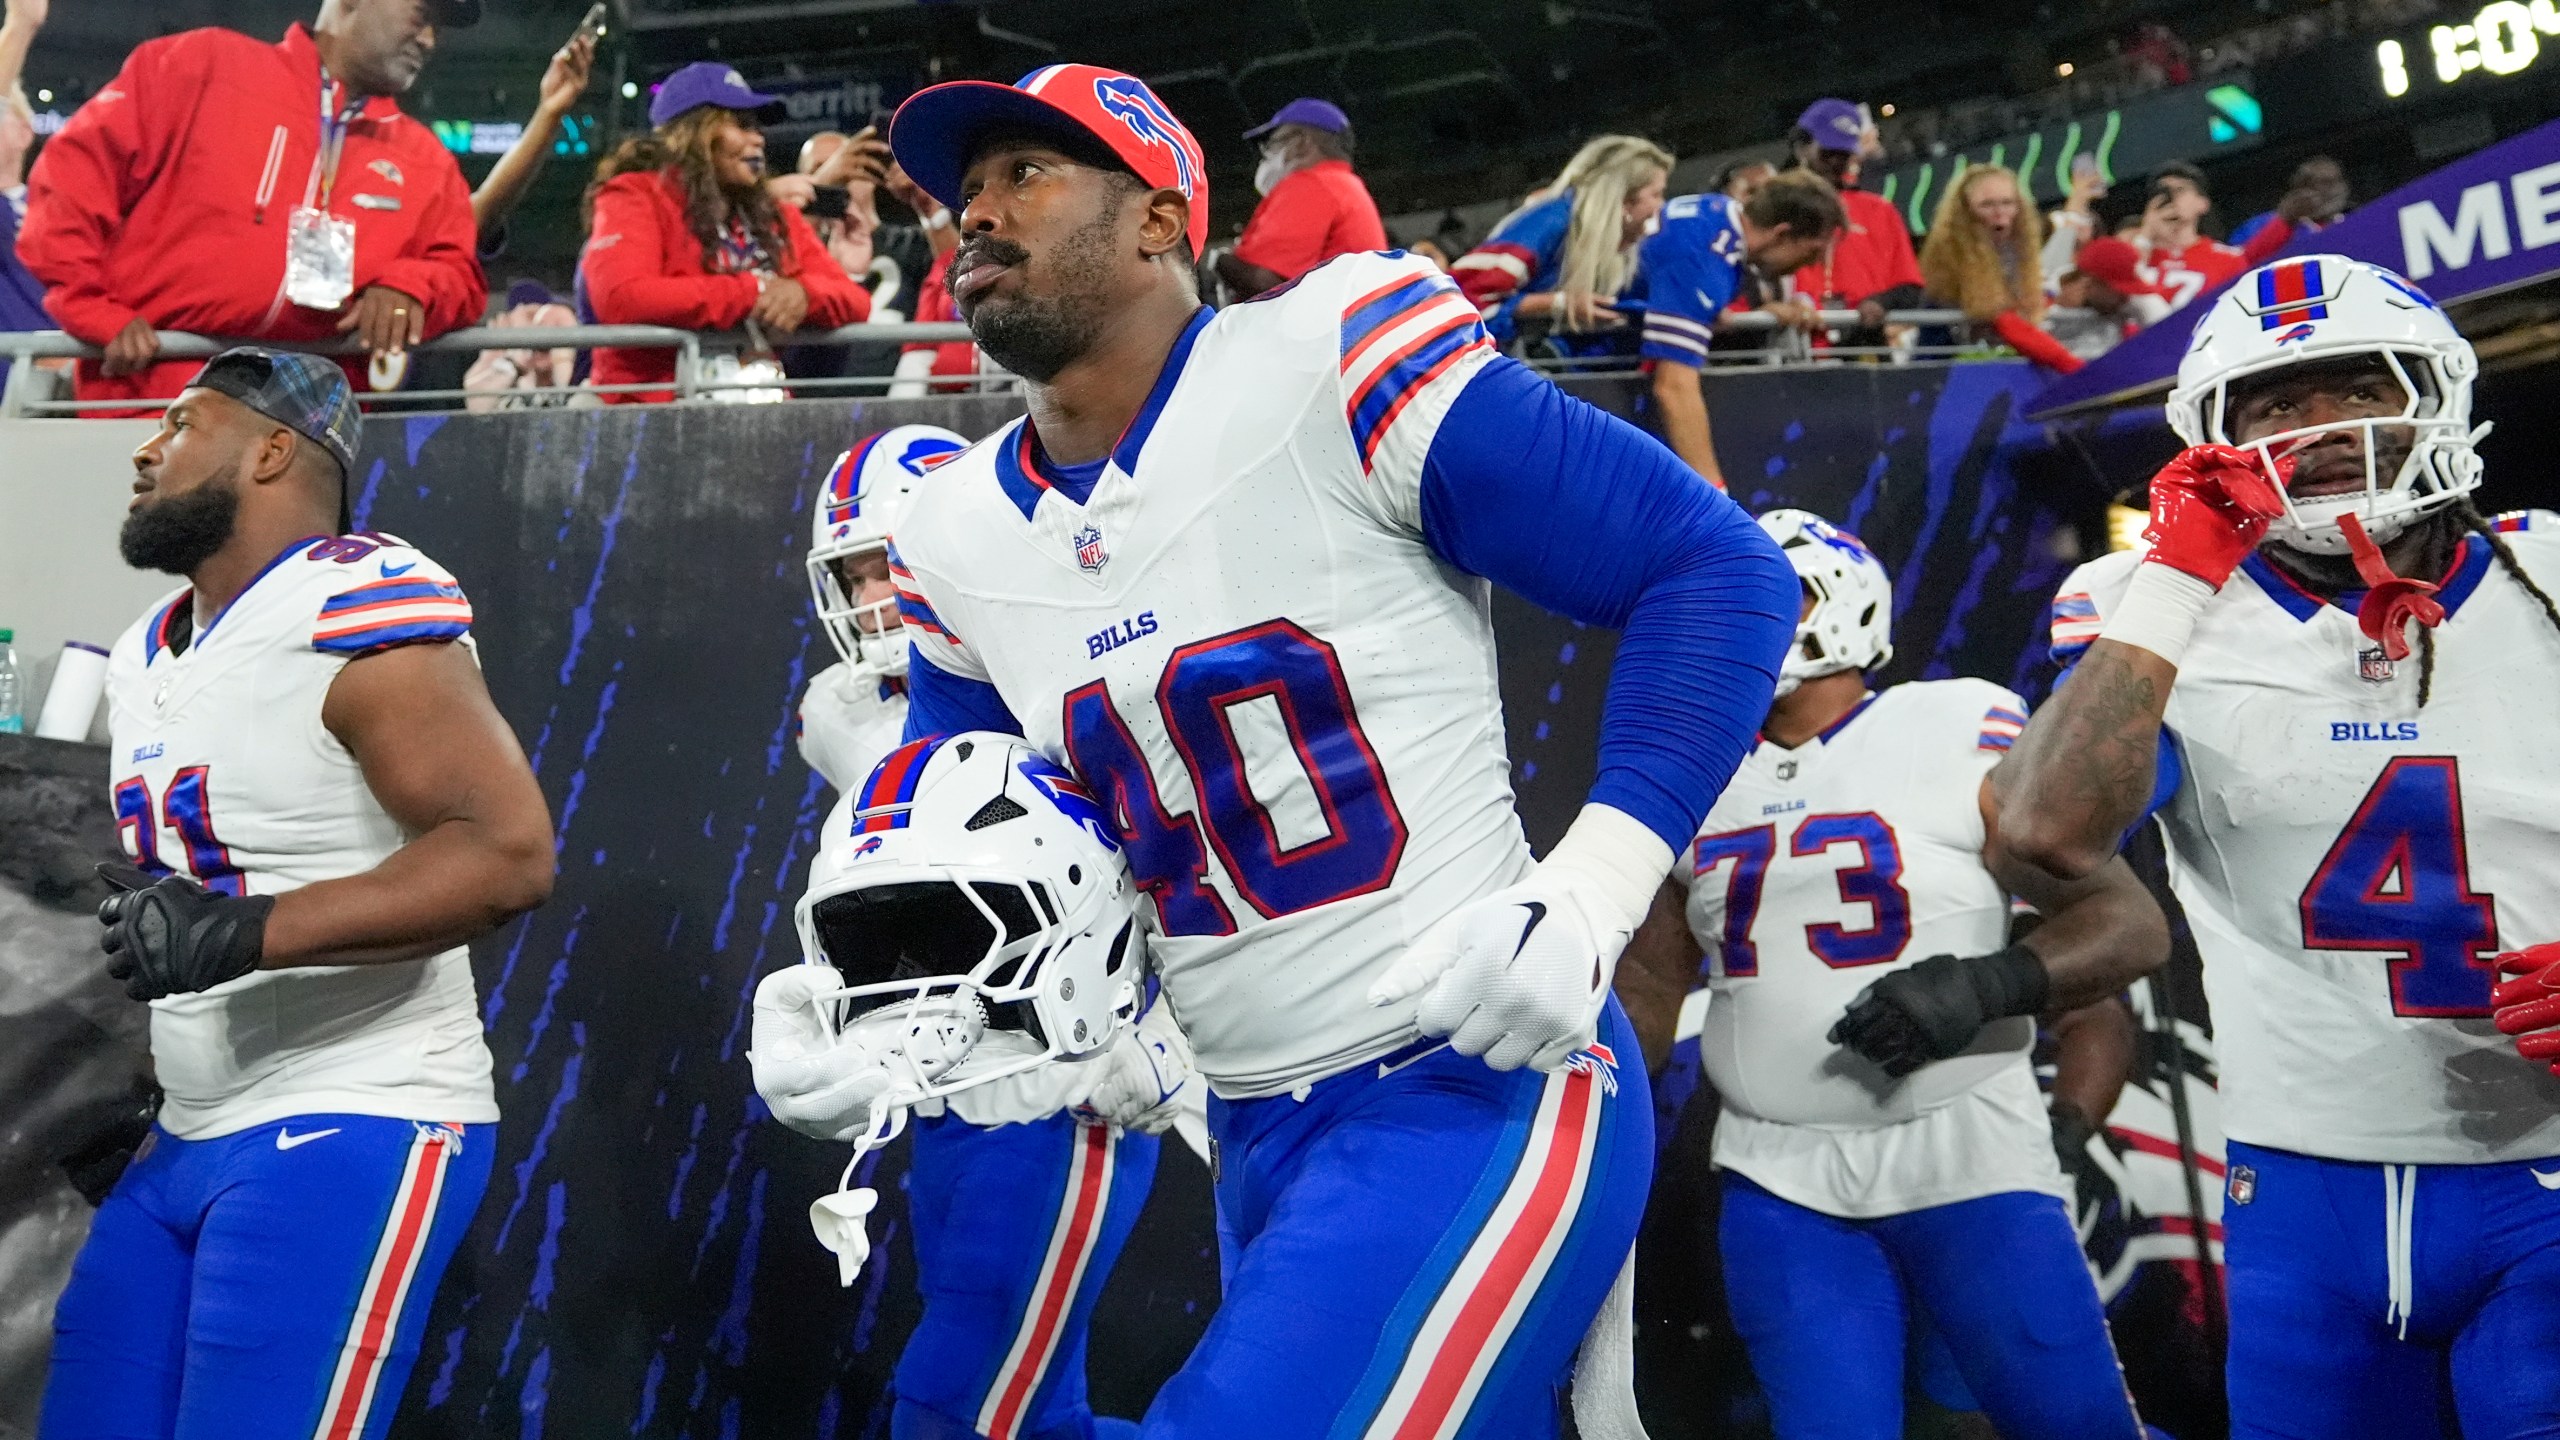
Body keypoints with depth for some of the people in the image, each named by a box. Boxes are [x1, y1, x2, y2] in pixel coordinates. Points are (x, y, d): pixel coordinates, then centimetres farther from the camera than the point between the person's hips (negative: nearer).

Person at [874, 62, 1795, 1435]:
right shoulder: (955, 544, 7)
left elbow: (1718, 572, -12)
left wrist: (1583, 900, -20)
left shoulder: (1336, 364, -13)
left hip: (1479, 1085, -7)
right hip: (1256, 1142, 7)